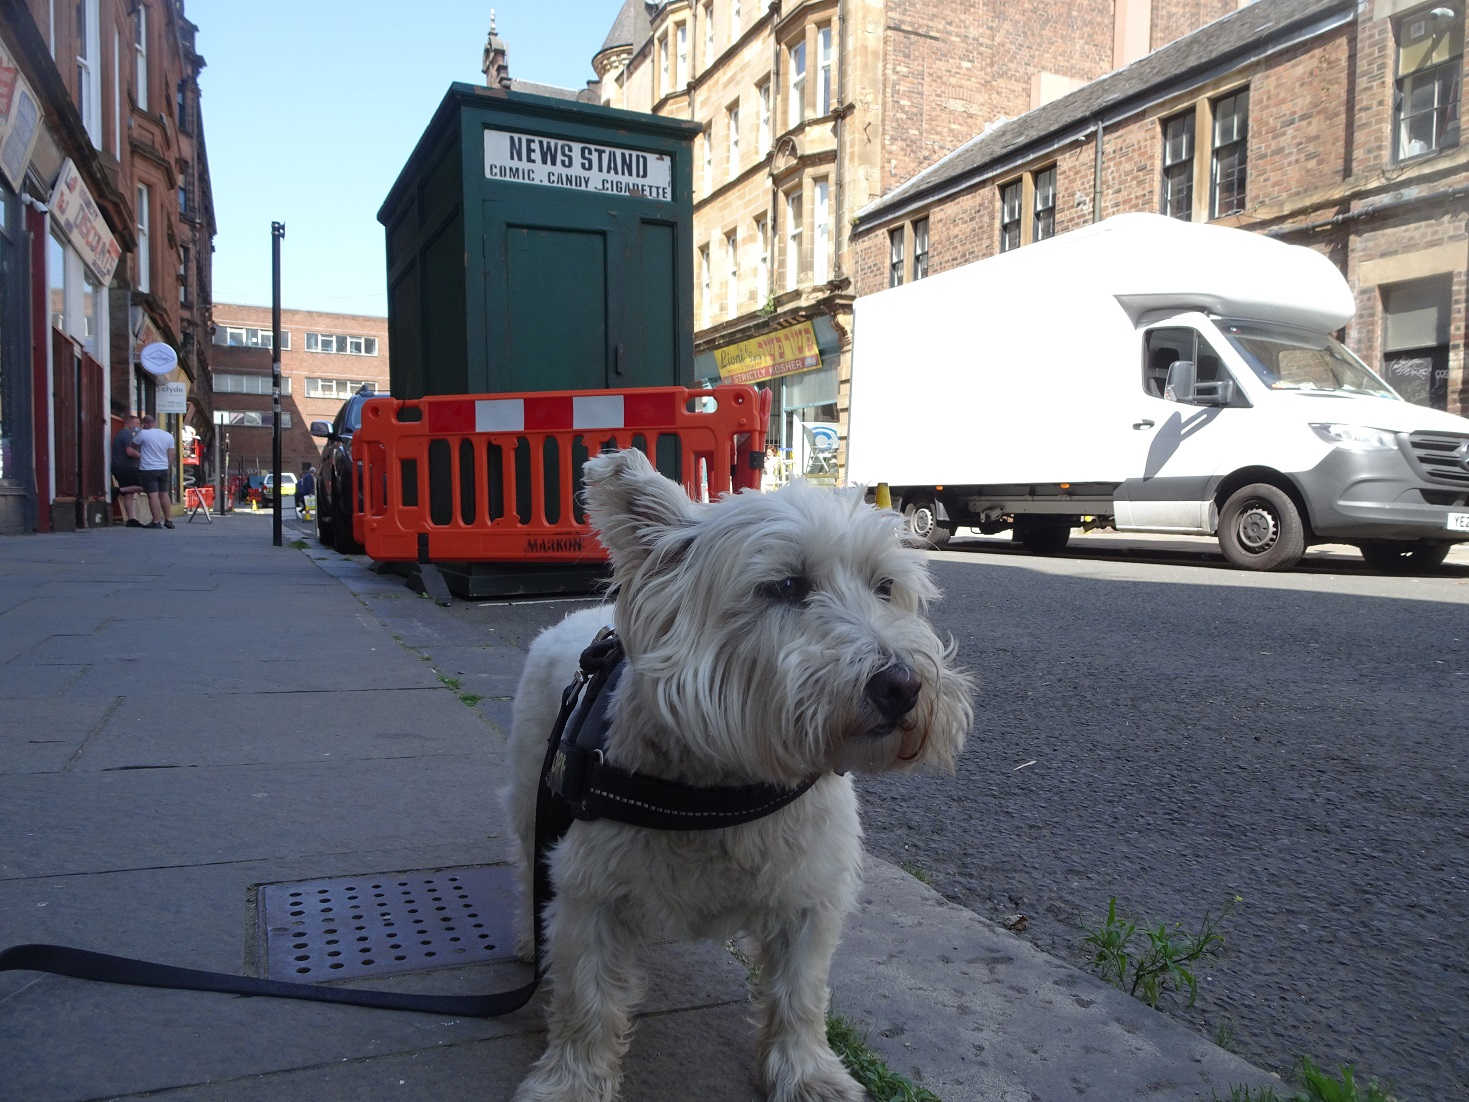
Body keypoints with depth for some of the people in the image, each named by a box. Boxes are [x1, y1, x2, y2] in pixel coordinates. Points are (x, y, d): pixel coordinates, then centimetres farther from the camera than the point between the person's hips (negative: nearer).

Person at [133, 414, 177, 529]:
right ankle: (168, 521, 16)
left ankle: (156, 521, -10)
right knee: (164, 494, 12)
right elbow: (171, 455, 10)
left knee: (153, 495, -7)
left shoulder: (143, 434, -9)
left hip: (148, 469, -6)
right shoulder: (168, 435, 8)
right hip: (163, 469, 6)